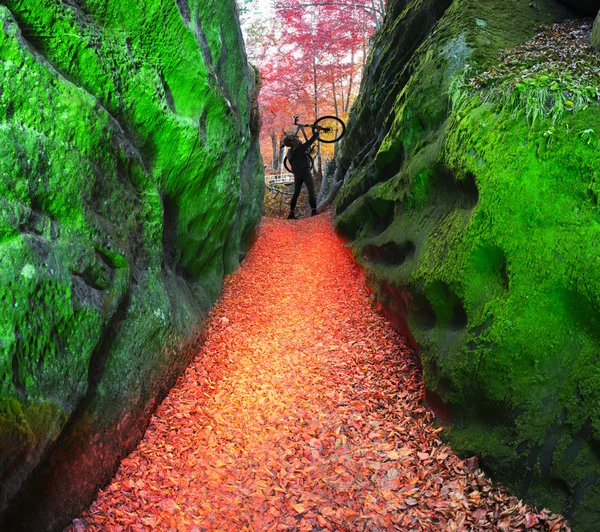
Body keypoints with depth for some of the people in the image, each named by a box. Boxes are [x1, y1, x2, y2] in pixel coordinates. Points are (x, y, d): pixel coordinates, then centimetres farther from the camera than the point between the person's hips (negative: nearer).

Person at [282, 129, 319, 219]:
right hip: (305, 172, -7)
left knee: (296, 194, 11)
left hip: (296, 174, 7)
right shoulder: (300, 148, -11)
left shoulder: (290, 152, 12)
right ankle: (314, 211, -23)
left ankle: (291, 213, 6)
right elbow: (310, 141, -9)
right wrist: (317, 132, 3)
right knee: (311, 191, -11)